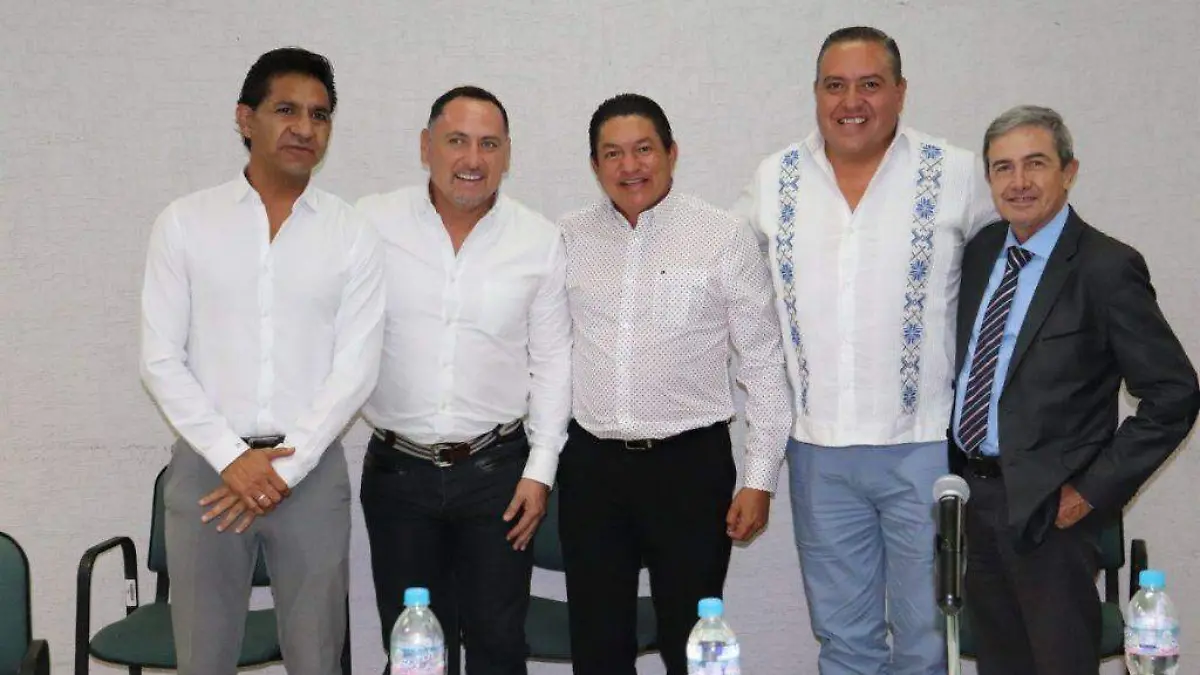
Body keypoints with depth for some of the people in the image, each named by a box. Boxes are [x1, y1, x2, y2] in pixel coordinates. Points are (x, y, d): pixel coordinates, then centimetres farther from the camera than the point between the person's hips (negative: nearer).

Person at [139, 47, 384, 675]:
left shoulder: (352, 235, 1)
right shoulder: (183, 223, 1)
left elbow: (355, 367, -3)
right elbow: (160, 359, -2)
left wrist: (286, 467, -10)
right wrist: (232, 458, -11)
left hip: (310, 469, 0)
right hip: (207, 464, 0)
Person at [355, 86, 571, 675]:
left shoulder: (539, 241, -1)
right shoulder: (372, 223, -4)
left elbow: (552, 363, 3)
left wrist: (540, 470, -1)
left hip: (497, 469, 0)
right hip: (397, 470, 0)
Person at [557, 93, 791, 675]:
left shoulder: (725, 238, -3)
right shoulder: (570, 239, 6)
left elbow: (763, 364, -1)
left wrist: (760, 477, -4)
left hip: (690, 463, -3)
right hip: (590, 466, 3)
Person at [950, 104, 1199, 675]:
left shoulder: (1106, 268, -13)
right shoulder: (981, 250, 7)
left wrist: (1093, 490, -15)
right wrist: (957, 471, 7)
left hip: (1047, 508, -6)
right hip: (971, 495, 6)